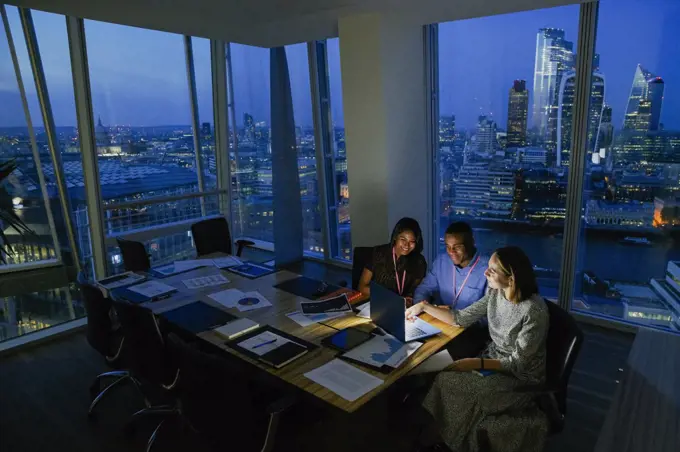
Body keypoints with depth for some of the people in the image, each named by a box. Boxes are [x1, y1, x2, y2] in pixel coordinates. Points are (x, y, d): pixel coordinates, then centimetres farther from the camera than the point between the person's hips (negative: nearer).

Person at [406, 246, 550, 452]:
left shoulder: (534, 311, -27)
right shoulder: (495, 293, -5)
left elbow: (518, 363, -21)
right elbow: (462, 318, 3)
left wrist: (476, 363, -28)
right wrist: (424, 306, -1)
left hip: (521, 377, -6)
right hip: (494, 360, 7)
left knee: (454, 387, -21)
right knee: (444, 378, -14)